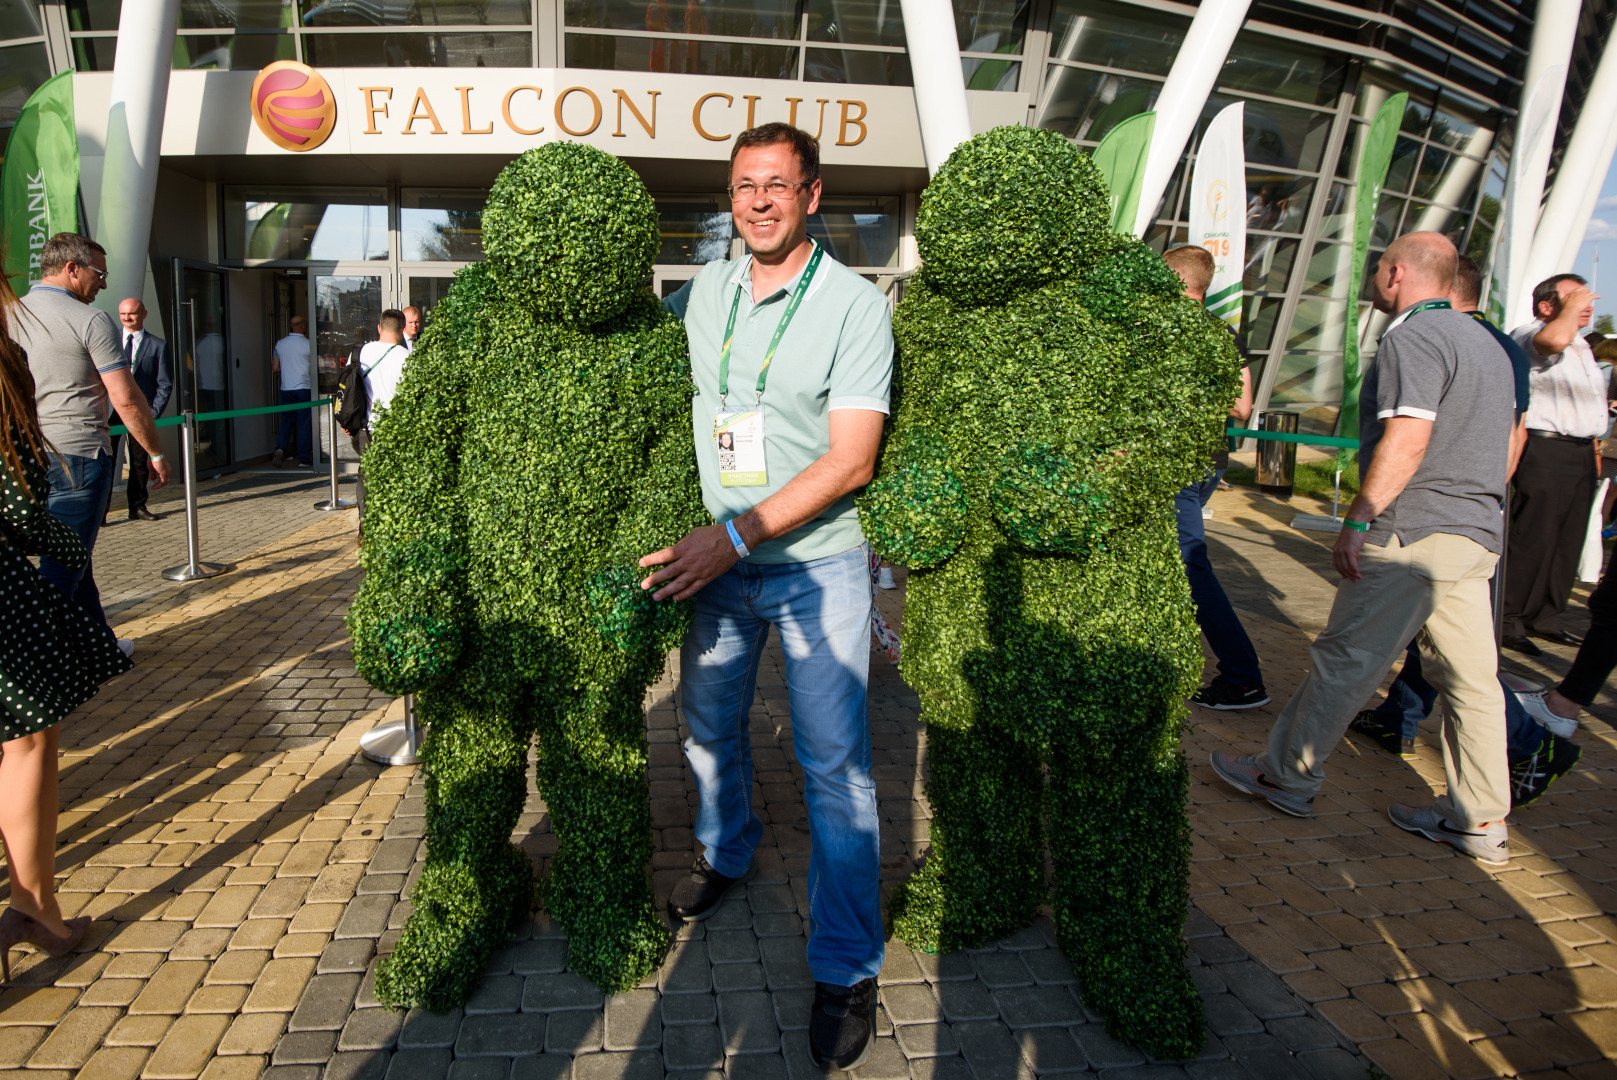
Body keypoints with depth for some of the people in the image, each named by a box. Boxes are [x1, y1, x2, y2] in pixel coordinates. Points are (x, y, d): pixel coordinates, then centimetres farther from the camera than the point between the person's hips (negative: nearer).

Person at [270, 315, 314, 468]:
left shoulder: (280, 344, 6)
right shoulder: (308, 344, -7)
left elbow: (275, 368, 8)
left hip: (286, 388, 4)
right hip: (304, 388, -4)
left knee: (286, 421, 13)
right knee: (304, 423, 1)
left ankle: (280, 448, -9)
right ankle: (304, 458, 3)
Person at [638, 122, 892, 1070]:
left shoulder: (856, 304, -11)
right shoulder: (699, 294, 2)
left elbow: (849, 462, -17)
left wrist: (736, 534, -25)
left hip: (816, 565, -4)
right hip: (712, 559, 5)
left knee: (835, 764, -1)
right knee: (710, 730, 20)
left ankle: (847, 968, 14)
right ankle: (727, 855, 48)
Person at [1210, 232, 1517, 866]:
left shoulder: (1413, 338, -11)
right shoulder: (1486, 342, 19)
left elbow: (1407, 438, -22)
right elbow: (1505, 437, 22)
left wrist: (1360, 520, -20)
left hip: (1415, 530, -9)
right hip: (1479, 532, 9)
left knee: (1344, 659, 0)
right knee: (1469, 676, 10)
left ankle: (1286, 777, 11)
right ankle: (1480, 822, 15)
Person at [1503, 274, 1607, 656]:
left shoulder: (1582, 348, 25)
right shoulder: (1528, 335, -6)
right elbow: (1555, 339, -32)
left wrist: (1593, 446, 25)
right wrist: (1573, 305, -14)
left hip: (1582, 453, 9)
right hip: (1545, 450, -9)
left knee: (1568, 542, 8)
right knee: (1532, 540, -10)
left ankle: (1545, 618, 16)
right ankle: (1509, 622, -5)